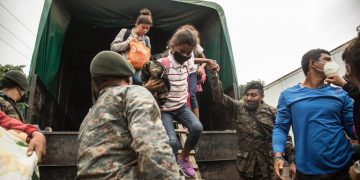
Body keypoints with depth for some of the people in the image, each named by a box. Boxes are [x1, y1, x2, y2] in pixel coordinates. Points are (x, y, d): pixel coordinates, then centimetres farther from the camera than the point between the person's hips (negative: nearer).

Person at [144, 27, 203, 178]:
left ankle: (184, 157, 7)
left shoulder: (188, 62, -1)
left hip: (182, 106, 5)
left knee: (197, 127, -21)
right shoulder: (162, 64, -18)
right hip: (164, 109, -5)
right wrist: (147, 87, -33)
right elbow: (146, 86, -12)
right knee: (173, 142, -23)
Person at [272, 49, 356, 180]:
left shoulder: (340, 94, 6)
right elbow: (280, 128, -2)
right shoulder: (288, 95, 0)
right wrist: (278, 156, -15)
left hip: (344, 167, 2)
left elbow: (353, 128, 4)